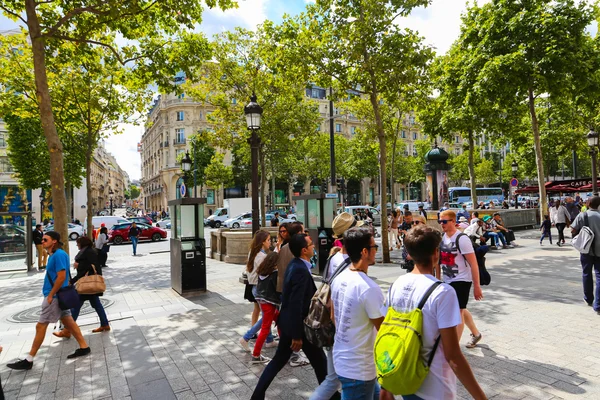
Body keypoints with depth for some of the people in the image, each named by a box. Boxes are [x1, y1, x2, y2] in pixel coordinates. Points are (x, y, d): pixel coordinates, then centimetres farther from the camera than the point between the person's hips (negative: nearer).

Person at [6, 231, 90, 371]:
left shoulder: (58, 255, -20)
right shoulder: (54, 255, 11)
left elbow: (61, 277, -24)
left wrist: (50, 295, -19)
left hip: (55, 296, -10)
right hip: (58, 295, 10)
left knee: (40, 326, -1)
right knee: (68, 322, 14)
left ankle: (28, 360, 10)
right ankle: (84, 347, 20)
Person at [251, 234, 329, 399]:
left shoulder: (295, 264, 4)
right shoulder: (301, 270, -26)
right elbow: (296, 305, -27)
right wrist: (297, 335, -21)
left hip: (289, 323, 9)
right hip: (297, 325, -9)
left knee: (279, 360, 19)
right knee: (320, 360, 12)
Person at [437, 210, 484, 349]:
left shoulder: (462, 239, -18)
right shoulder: (442, 238, 2)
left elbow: (473, 264, -17)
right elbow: (439, 260, 12)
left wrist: (477, 286, -17)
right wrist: (437, 280, 13)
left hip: (461, 280, -7)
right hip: (448, 281, 8)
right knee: (461, 310, 22)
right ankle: (476, 334, 45)